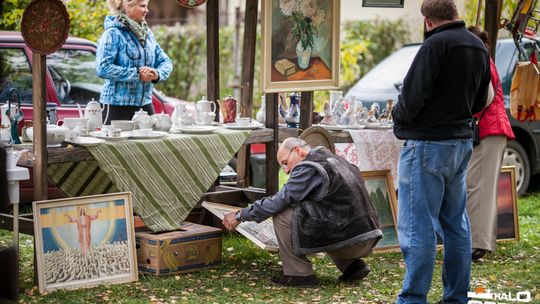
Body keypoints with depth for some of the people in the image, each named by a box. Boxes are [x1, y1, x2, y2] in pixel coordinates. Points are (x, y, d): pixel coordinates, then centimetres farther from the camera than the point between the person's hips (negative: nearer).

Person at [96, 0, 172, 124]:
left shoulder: (147, 34, 13)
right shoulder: (113, 34, -9)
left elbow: (165, 61, 14)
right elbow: (102, 68, -18)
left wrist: (157, 74, -10)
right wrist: (137, 74, -18)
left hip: (145, 104, 7)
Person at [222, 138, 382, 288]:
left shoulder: (308, 169, -10)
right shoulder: (334, 159, 18)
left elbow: (280, 201, -11)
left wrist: (241, 215, -1)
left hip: (350, 240, -9)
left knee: (282, 214, -7)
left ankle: (299, 274, 1)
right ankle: (351, 265, 18)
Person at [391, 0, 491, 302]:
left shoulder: (436, 45, -17)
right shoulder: (479, 47, 10)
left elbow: (412, 96, -19)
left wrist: (399, 118, -1)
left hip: (428, 144, -9)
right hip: (462, 142, 9)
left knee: (417, 227, -4)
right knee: (456, 224, 14)